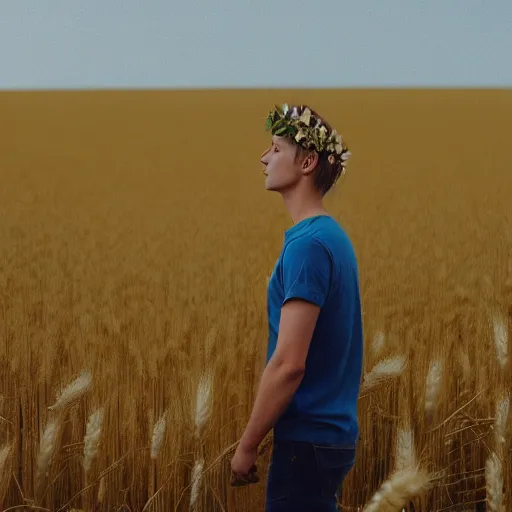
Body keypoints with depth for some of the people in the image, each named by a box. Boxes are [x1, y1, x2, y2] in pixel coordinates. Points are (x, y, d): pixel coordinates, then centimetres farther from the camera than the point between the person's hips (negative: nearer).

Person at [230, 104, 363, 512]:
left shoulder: (307, 245, -18)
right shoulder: (332, 237, 12)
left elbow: (289, 363, -22)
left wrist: (248, 444, -13)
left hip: (309, 439, -9)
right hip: (329, 432, 9)